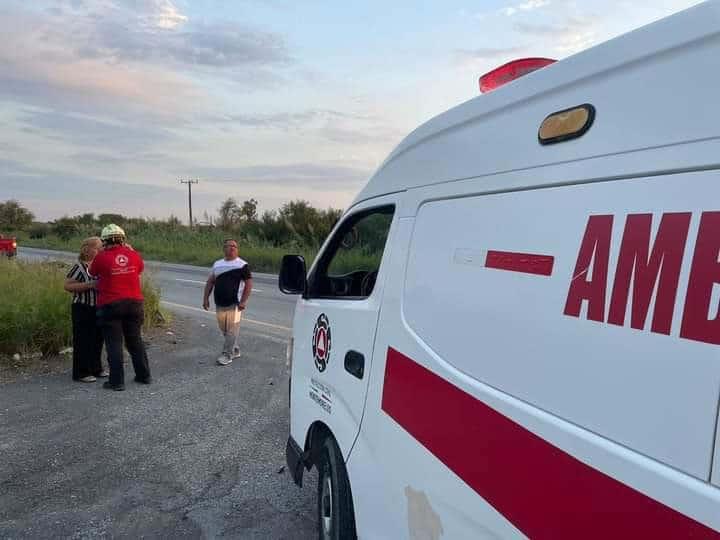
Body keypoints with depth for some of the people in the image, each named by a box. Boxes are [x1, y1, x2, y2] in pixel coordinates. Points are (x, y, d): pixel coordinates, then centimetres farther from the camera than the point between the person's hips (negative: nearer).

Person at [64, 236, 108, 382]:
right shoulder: (79, 266, -11)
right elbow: (68, 286, -16)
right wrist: (89, 285, -23)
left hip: (98, 308, 7)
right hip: (83, 309, -7)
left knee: (98, 338, 14)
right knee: (83, 340, -1)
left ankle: (96, 368, 28)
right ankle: (81, 373, 9)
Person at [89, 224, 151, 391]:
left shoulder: (102, 257, -10)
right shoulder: (133, 254, -2)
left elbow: (92, 272, 8)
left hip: (110, 305, -3)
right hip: (134, 302, 4)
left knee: (114, 343, 3)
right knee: (135, 340, 15)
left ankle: (117, 381, 4)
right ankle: (144, 375, 22)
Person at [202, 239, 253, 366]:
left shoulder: (242, 265, -3)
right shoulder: (217, 264, 13)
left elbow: (249, 283, -7)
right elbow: (210, 282, 16)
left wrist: (243, 301, -13)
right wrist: (206, 298, 7)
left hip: (234, 304, -6)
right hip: (219, 304, 6)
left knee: (232, 329, -5)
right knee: (224, 329, 13)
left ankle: (227, 354, 4)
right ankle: (235, 350, 29)